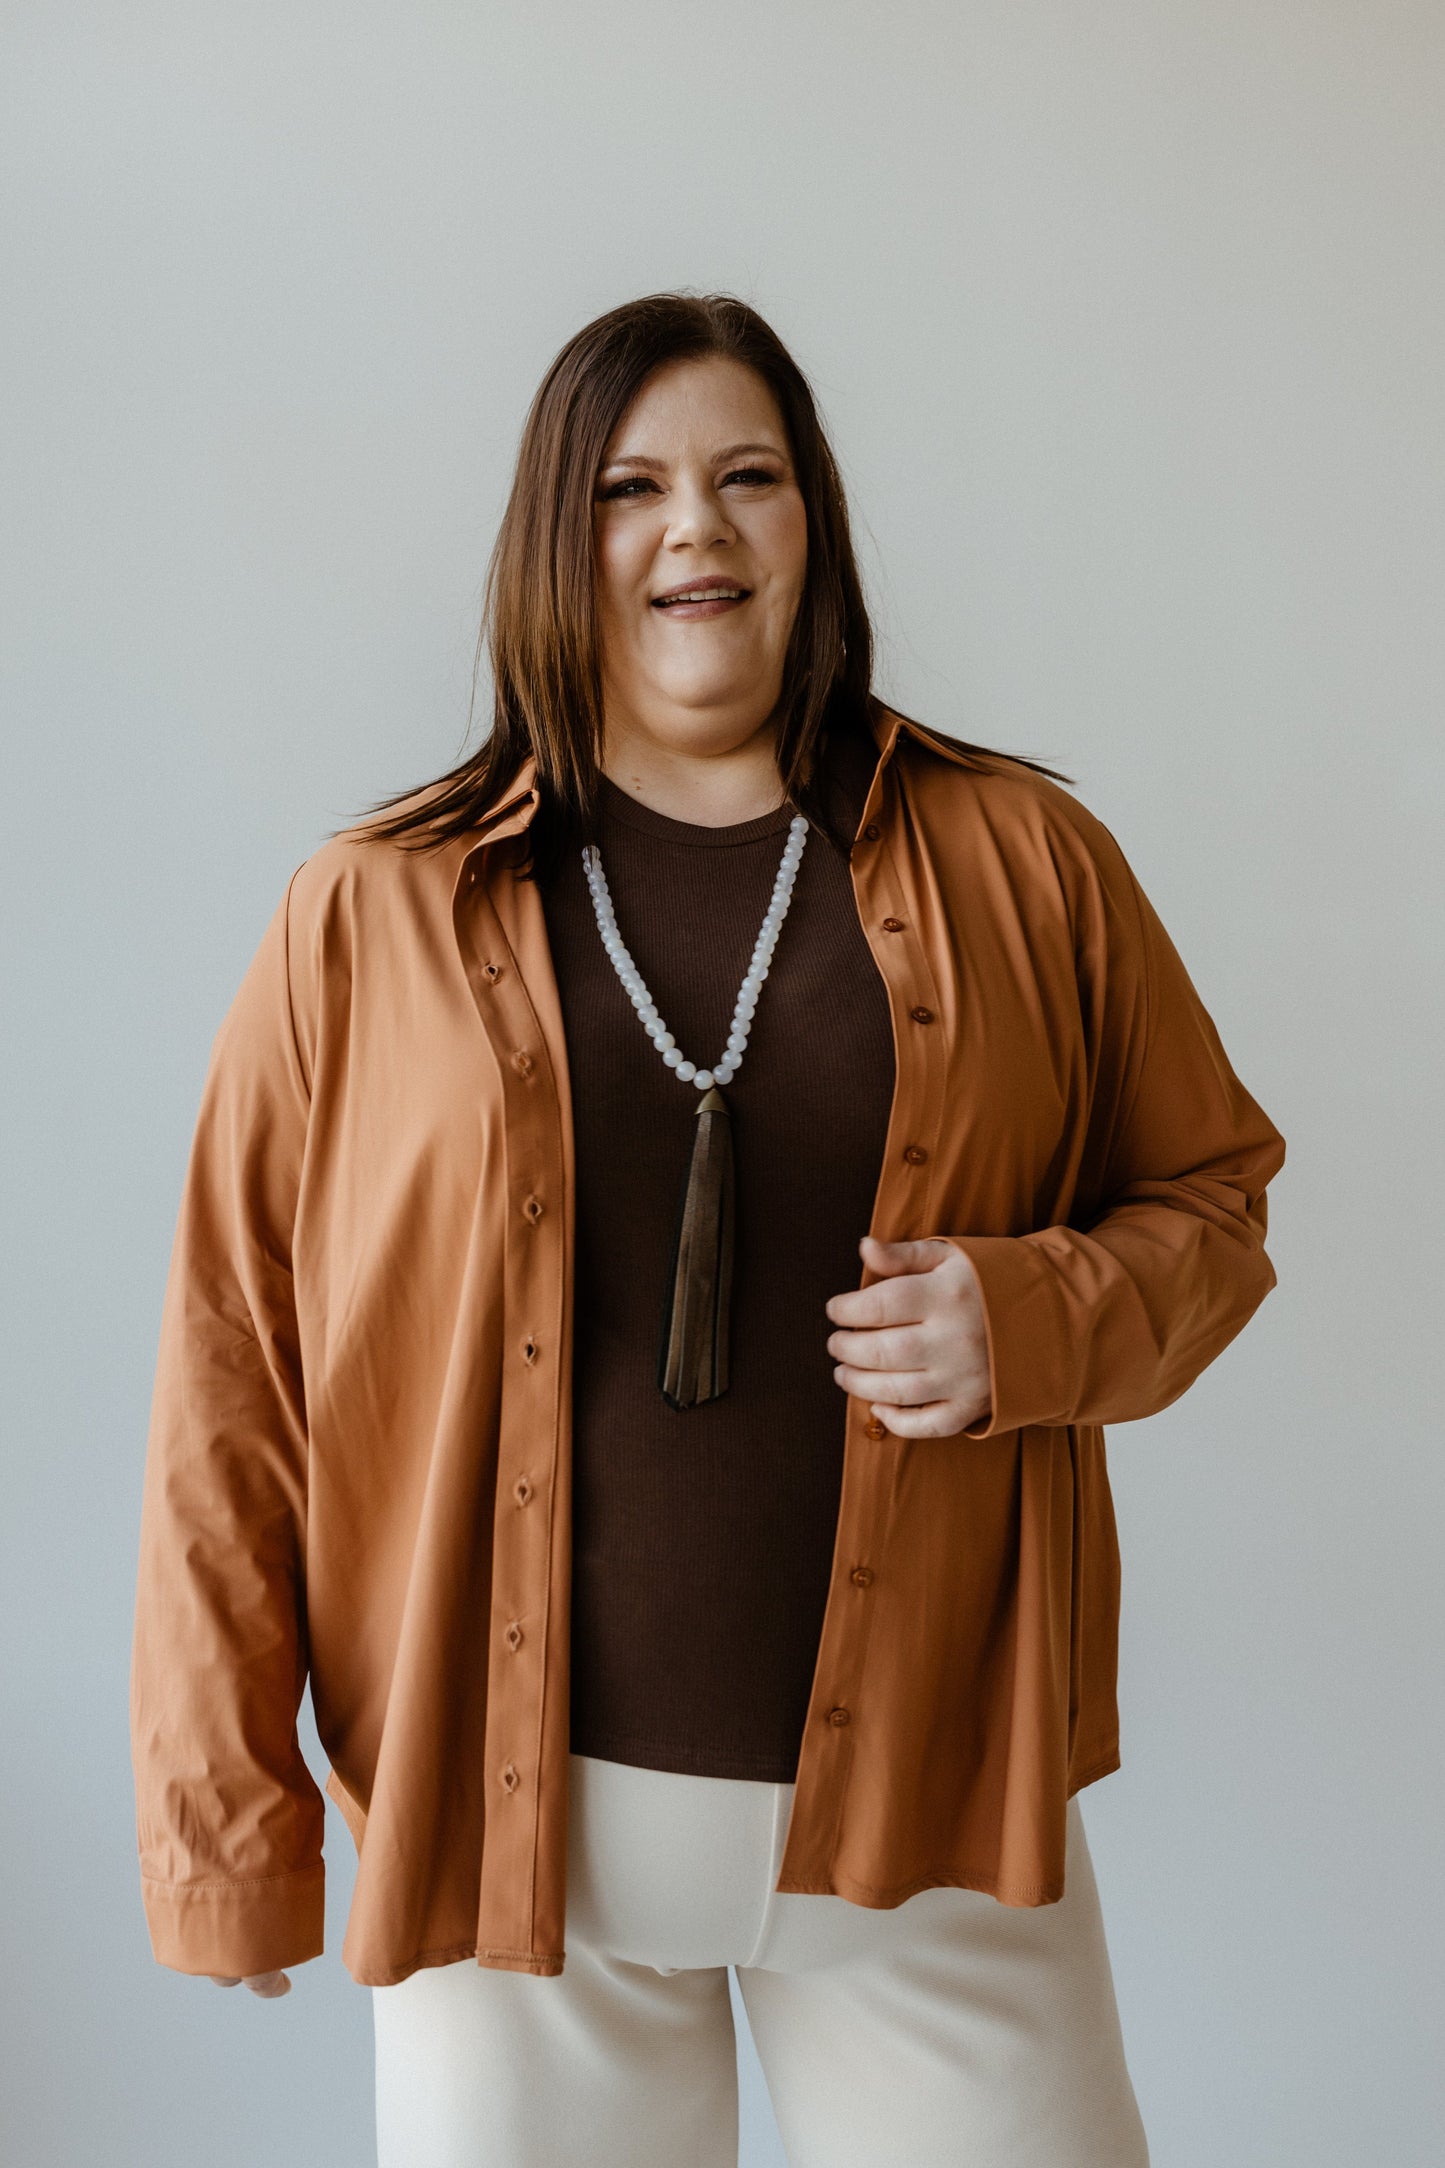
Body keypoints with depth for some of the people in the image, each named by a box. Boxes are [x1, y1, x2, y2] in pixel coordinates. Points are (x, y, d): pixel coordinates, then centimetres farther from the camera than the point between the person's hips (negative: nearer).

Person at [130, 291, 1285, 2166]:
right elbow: (232, 1377, -1)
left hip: (924, 1804, 1)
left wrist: (1041, 1317, -11)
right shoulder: (371, 912, -1)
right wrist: (225, 1812, -3)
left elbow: (1210, 1201, 10)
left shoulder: (1022, 861, 3)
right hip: (510, 1817, 0)